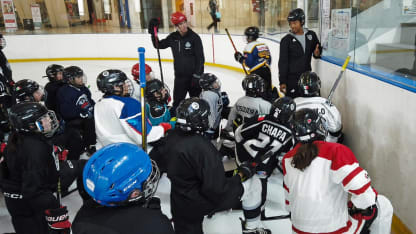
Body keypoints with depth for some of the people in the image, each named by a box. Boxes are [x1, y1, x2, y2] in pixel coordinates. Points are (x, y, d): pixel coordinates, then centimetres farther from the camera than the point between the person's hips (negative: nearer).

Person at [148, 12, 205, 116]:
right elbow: (158, 45, 16)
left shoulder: (194, 37, -11)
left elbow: (200, 58, -12)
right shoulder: (173, 37, 3)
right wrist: (153, 33, 2)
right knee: (177, 101, 11)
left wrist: (197, 76, -16)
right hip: (179, 76, 4)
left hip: (193, 76, -4)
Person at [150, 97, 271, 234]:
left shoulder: (170, 137, -6)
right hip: (203, 201, -7)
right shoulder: (202, 147, -29)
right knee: (252, 183, 5)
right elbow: (218, 190, -27)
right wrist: (242, 174, -12)